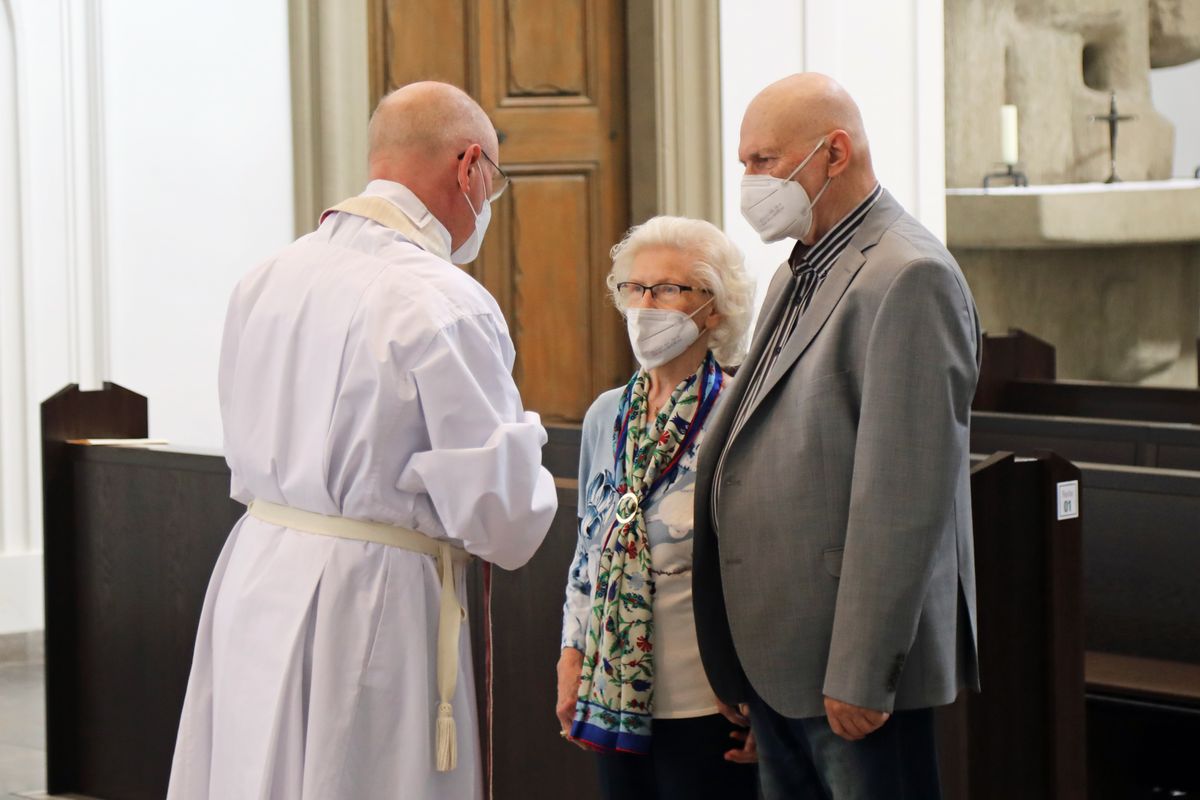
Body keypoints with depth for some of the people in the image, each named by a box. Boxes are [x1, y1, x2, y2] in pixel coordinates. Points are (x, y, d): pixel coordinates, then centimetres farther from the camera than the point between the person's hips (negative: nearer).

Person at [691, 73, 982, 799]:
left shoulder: (909, 278, -14)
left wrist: (860, 675, -21)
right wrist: (746, 662, 13)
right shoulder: (799, 275, 18)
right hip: (779, 657, 9)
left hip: (852, 663, -9)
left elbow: (904, 493, -19)